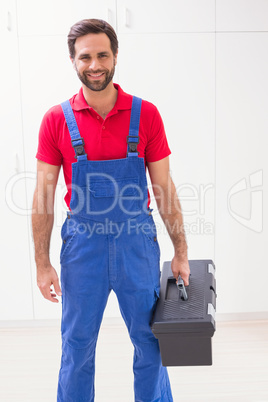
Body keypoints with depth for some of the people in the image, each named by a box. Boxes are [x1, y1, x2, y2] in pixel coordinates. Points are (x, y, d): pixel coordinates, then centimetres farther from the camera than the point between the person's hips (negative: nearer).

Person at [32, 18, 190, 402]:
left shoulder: (145, 115, -3)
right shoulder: (57, 119, -3)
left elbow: (164, 190, 1)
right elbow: (44, 196, -1)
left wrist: (181, 252, 2)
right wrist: (42, 264, -3)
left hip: (137, 244, 0)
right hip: (82, 245, 0)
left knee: (150, 341, 14)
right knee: (77, 347, 13)